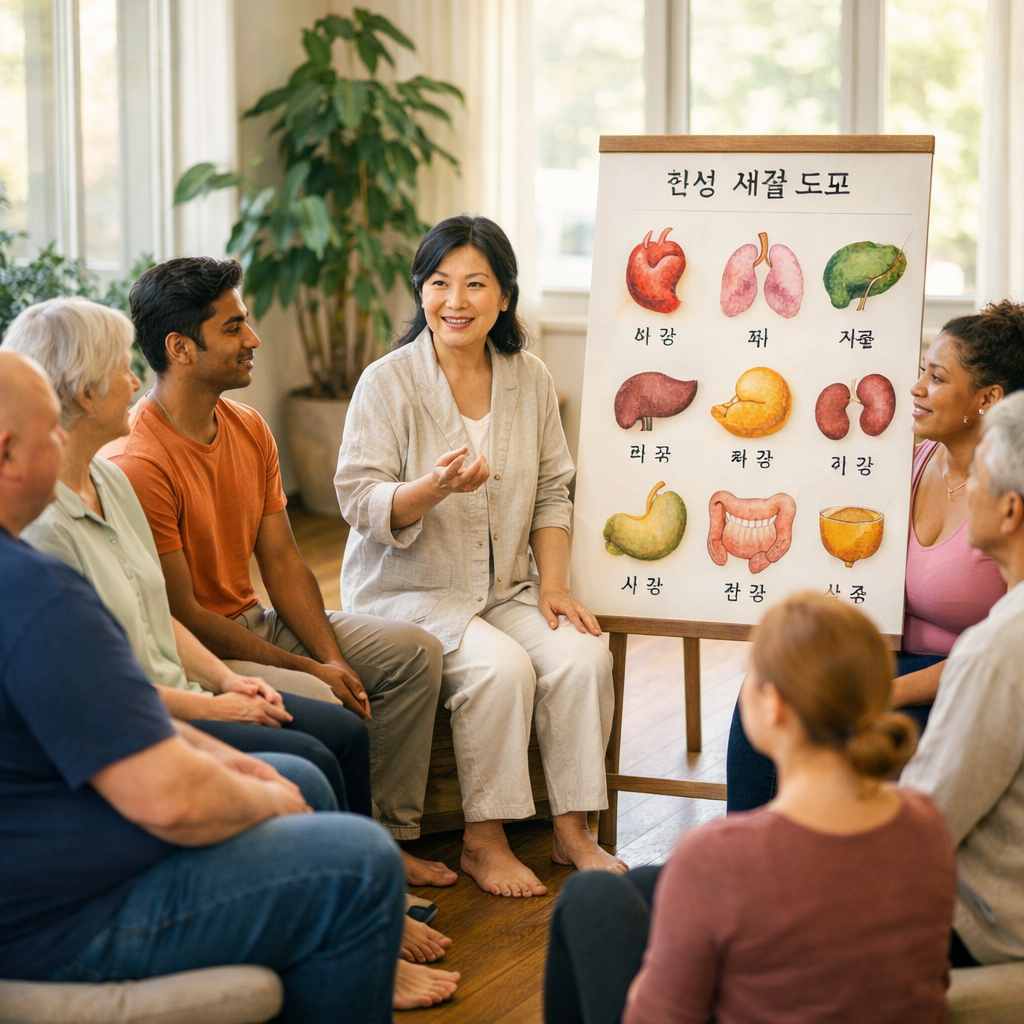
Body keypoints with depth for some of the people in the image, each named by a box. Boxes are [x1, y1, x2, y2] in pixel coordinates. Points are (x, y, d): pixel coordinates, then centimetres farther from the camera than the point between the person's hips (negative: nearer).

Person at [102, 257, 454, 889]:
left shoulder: (250, 430, 5)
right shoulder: (139, 463, -23)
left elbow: (283, 562, 7)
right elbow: (181, 616, -21)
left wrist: (334, 658, -8)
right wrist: (307, 668, -19)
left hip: (255, 621, 9)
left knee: (415, 651, -2)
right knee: (317, 704, -31)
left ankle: (391, 839, 2)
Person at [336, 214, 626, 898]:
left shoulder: (530, 380, 5)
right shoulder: (388, 383, -10)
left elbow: (552, 492, 9)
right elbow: (362, 503, -14)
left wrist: (554, 584, -3)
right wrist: (438, 486, -32)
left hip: (505, 588, 5)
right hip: (407, 590, -4)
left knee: (583, 656, -21)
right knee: (501, 668, -29)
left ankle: (573, 830, -8)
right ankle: (484, 842, -14)